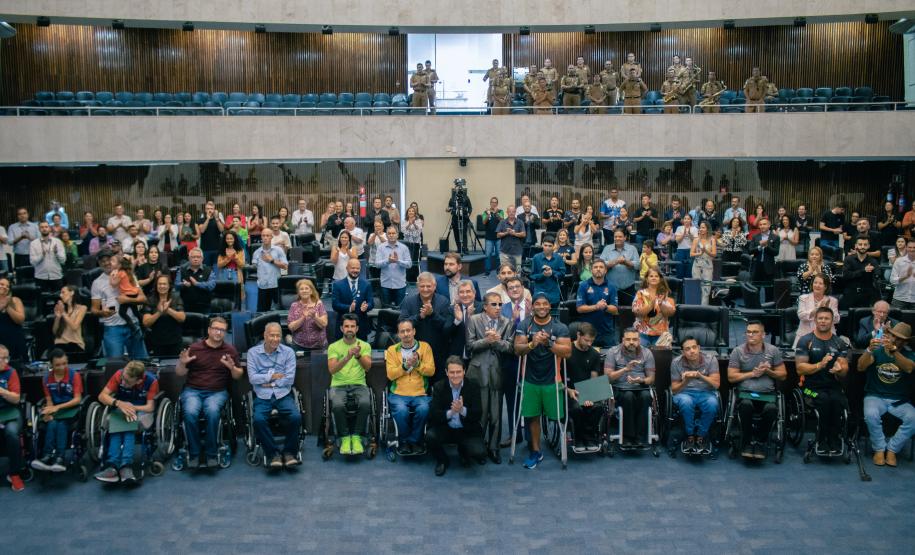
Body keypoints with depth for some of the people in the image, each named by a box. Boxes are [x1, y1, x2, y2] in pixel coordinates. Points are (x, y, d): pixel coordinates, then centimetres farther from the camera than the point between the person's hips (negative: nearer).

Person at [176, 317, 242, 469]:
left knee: (212, 411, -34)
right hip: (193, 390, 0)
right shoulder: (194, 348, 7)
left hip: (218, 392, 0)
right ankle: (194, 453, -14)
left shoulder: (230, 350, 10)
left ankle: (211, 453, -18)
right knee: (190, 412, -32)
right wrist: (182, 363, -9)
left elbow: (238, 376, 11)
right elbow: (179, 374, 12)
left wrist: (232, 367, -10)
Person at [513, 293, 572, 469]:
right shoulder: (524, 325, -1)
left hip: (551, 380, -1)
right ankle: (536, 452, 19)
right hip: (530, 379, 1)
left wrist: (548, 343, -27)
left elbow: (567, 352, -13)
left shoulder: (560, 327, -5)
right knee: (533, 416, 7)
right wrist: (532, 344, -29)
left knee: (556, 416, 4)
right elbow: (517, 349, -10)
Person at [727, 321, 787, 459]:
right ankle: (747, 442, -16)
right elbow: (731, 377, 3)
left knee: (771, 409, -33)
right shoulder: (738, 351, 6)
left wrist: (768, 371, -7)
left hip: (767, 393, 1)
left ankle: (760, 442, -11)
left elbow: (783, 375, 12)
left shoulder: (773, 350, 10)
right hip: (745, 392, -1)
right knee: (746, 405, -36)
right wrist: (752, 373, -6)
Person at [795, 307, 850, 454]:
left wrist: (840, 369, -18)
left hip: (833, 385, 2)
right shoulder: (805, 341, 2)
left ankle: (833, 439, -13)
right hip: (812, 385, -2)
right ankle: (824, 438, -15)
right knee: (824, 400, -33)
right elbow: (800, 369, -6)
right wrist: (819, 365, -22)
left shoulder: (840, 343, 11)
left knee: (837, 401, -31)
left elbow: (845, 370, 6)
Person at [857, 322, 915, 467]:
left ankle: (892, 449, -8)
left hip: (900, 400, 1)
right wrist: (870, 350, -33)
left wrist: (893, 350, -39)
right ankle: (879, 449, -10)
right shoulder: (876, 349, 1)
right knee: (871, 415, -33)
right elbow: (860, 367, -14)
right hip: (876, 396, -1)